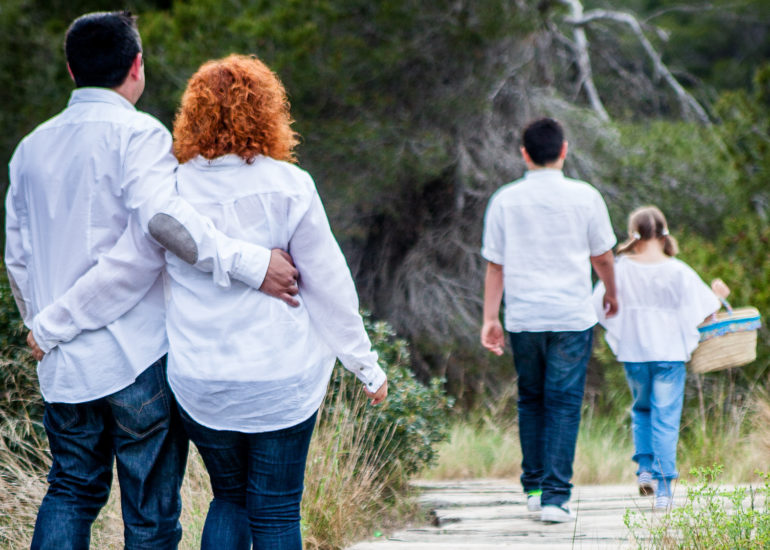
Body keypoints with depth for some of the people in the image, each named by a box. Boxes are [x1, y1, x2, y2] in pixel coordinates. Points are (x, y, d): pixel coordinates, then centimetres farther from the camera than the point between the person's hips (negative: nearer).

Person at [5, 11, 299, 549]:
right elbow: (159, 217, -27)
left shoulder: (30, 148, 12)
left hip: (64, 365, 6)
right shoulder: (139, 135, -9)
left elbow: (18, 259, 15)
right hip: (140, 358, -6)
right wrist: (249, 262, -25)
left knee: (72, 489, 17)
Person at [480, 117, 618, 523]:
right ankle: (554, 496, -7)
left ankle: (533, 487, 19)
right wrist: (611, 292, 27)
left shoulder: (505, 200, 1)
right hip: (572, 316, -2)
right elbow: (602, 256, 9)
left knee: (530, 399, 16)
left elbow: (494, 264, 2)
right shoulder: (585, 197, -2)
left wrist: (490, 318, 7)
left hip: (523, 317, 2)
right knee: (563, 403, -1)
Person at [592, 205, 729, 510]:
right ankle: (664, 486, -4)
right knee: (666, 417, 1)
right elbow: (703, 308, -4)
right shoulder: (679, 271, -8)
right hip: (669, 352, -1)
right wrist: (717, 293, 16)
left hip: (633, 353, 2)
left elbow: (599, 305, -3)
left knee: (641, 409, 23)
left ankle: (645, 467, 9)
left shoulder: (622, 269, -5)